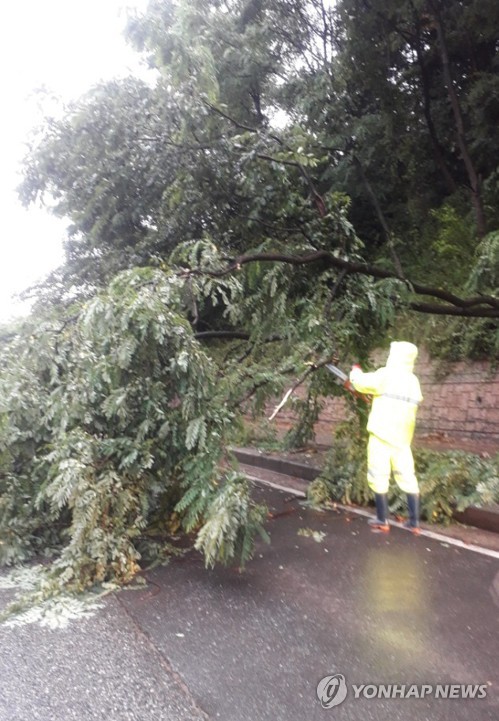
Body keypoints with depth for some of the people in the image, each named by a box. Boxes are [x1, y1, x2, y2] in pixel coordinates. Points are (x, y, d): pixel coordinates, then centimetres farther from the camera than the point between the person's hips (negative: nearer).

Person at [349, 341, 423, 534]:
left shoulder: (386, 375, -10)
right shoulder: (413, 382, 10)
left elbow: (361, 382, -5)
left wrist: (355, 372, 17)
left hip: (381, 435, -6)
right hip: (403, 438, 6)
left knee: (379, 477, 2)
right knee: (407, 478, 10)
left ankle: (382, 521, 7)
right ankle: (414, 522, 13)